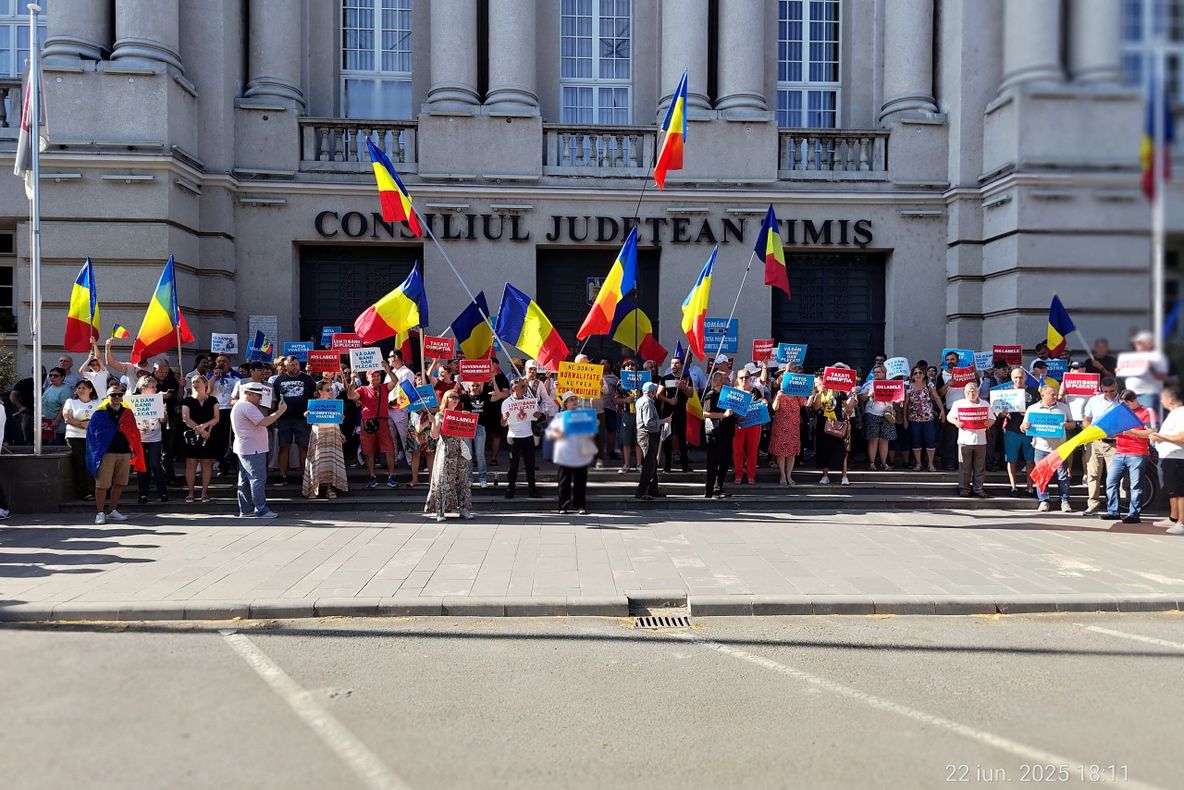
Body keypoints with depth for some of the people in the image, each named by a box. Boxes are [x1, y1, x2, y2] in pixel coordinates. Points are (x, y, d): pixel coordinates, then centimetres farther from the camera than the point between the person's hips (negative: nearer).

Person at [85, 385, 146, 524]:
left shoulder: (127, 413, 10)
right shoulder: (99, 413, -1)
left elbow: (134, 433, 14)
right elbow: (92, 434, 1)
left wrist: (133, 451, 8)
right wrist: (97, 453, -4)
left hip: (125, 453, 4)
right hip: (106, 454, -4)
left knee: (119, 484, 10)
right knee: (102, 484, -2)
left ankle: (113, 511, 21)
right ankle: (100, 513, 7)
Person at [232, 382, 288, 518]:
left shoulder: (239, 406, 19)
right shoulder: (248, 407, -16)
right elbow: (264, 422, -24)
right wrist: (280, 411, -19)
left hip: (244, 449, 11)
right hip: (253, 450, -11)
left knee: (245, 481, 12)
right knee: (258, 479, -9)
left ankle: (245, 510, 16)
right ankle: (261, 510, -9)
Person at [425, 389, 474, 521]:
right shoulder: (440, 415, 0)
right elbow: (435, 436, -7)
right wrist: (433, 422, -20)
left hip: (459, 451, 4)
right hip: (445, 450, -4)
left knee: (462, 479, 3)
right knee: (443, 480, -5)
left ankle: (464, 508, 8)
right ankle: (440, 511, -2)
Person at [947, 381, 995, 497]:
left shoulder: (985, 404, 10)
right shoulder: (958, 404, 4)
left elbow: (992, 418, 16)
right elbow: (950, 417, 9)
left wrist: (989, 423, -7)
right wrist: (956, 422, -12)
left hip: (980, 440, 2)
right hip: (965, 440, -2)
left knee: (979, 467, 6)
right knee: (964, 466, 1)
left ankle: (978, 488, 14)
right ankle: (964, 488, 9)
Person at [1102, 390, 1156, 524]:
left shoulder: (1146, 412, 0)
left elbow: (1151, 433, -10)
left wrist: (1132, 431, -20)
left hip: (1137, 455, -6)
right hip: (1119, 454, 6)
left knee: (1135, 485, -3)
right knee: (1111, 481, 2)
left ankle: (1134, 514, 2)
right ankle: (1112, 512, 9)